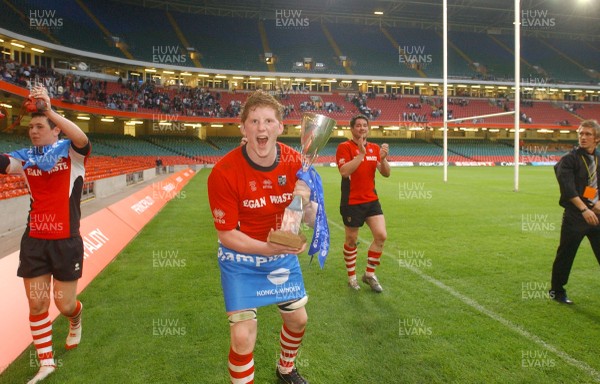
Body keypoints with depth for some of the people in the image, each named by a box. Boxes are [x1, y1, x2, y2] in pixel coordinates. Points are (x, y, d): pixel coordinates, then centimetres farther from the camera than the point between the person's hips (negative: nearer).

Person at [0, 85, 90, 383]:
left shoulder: (70, 151, -4)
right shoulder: (25, 158, 7)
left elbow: (83, 141, -28)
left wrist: (50, 111, -37)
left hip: (66, 241, -4)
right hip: (34, 241, 4)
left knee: (64, 304, 6)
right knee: (36, 303, 5)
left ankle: (76, 319, 45)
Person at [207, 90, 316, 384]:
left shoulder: (294, 162, -14)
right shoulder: (224, 172, -26)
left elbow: (310, 221, -8)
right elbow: (227, 234, -19)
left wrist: (305, 203, -31)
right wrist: (268, 248, -32)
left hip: (283, 254, 5)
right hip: (240, 260, -4)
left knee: (298, 319, 17)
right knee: (243, 337, -8)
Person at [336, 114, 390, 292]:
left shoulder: (375, 148, 8)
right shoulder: (344, 147, -8)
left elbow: (386, 173, 5)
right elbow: (344, 171, -23)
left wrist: (383, 158, -13)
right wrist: (361, 153, -26)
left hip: (371, 200, 5)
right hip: (352, 202, -5)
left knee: (381, 236, -4)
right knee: (351, 240, 7)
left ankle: (369, 274, 16)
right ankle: (352, 277, 27)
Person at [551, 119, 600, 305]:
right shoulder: (569, 159, -7)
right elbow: (568, 188, -19)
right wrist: (584, 209, -26)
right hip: (575, 216, -5)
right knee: (565, 254, 4)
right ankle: (557, 291, 23)